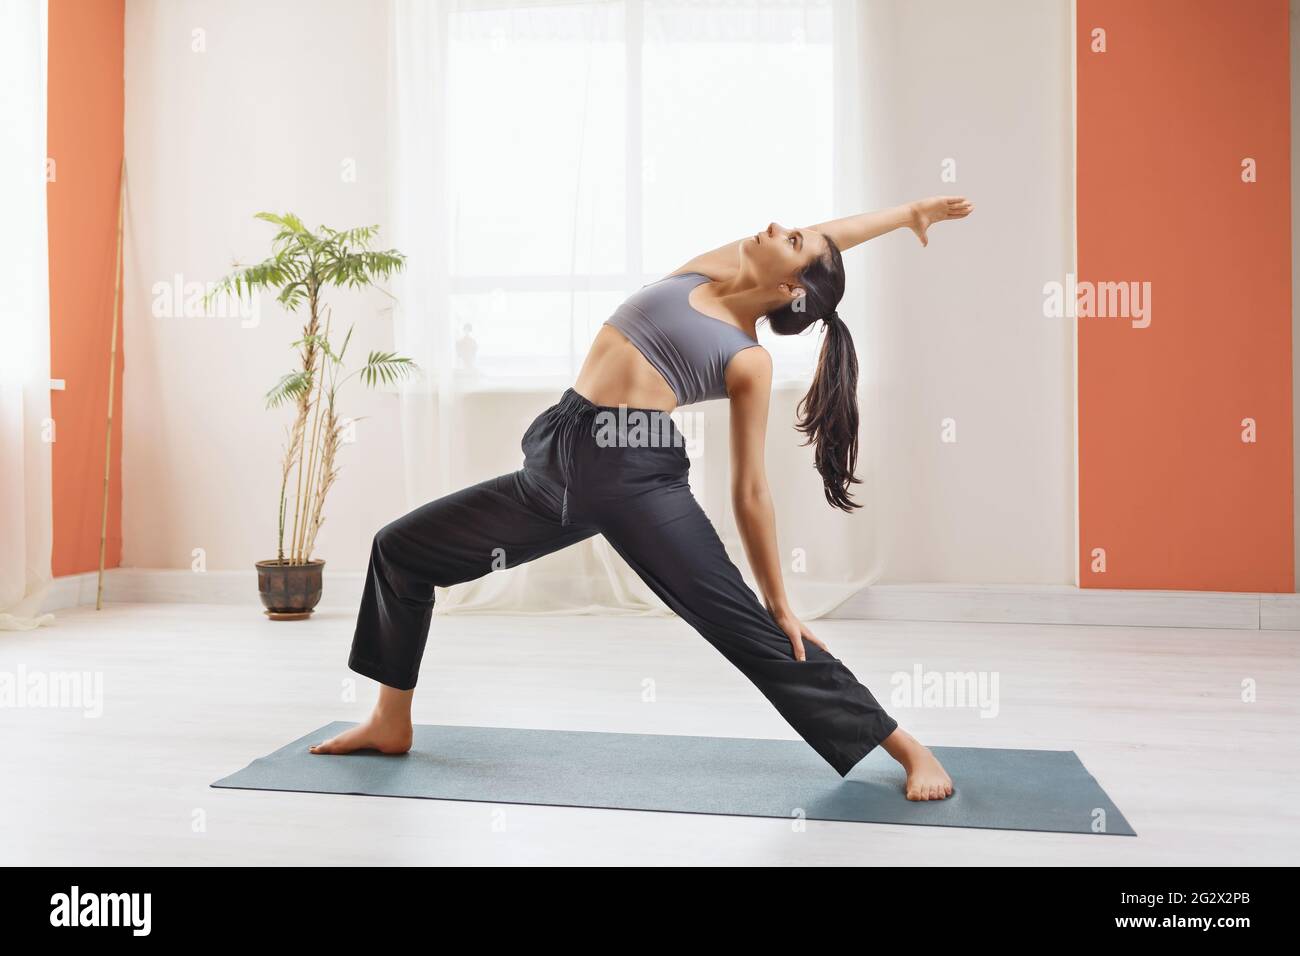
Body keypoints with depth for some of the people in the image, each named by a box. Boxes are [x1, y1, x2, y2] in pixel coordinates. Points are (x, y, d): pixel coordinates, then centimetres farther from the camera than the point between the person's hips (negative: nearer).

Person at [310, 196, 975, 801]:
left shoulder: (750, 363, -2)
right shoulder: (708, 270, 14)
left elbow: (750, 492, -1)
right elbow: (827, 236, 21)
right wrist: (906, 213, 35)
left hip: (636, 477, -7)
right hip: (556, 463, 8)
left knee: (750, 629, -10)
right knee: (398, 549, 10)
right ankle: (392, 723, 27)